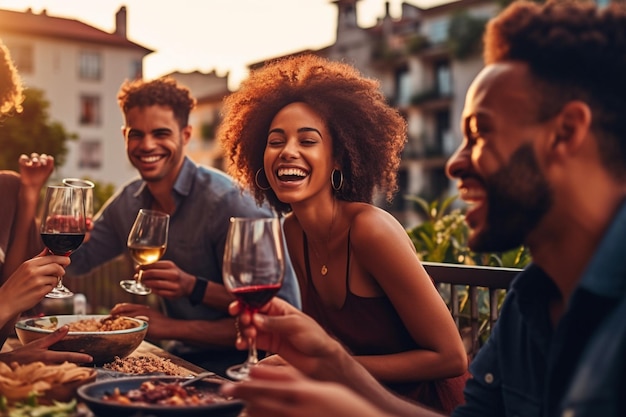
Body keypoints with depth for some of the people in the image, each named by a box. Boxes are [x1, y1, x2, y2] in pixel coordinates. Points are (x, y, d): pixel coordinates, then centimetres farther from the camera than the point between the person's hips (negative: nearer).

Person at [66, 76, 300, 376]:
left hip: (233, 365, -7)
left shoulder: (227, 201, -20)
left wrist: (194, 287, -26)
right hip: (179, 359, 7)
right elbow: (76, 261, 15)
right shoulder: (128, 202, 4)